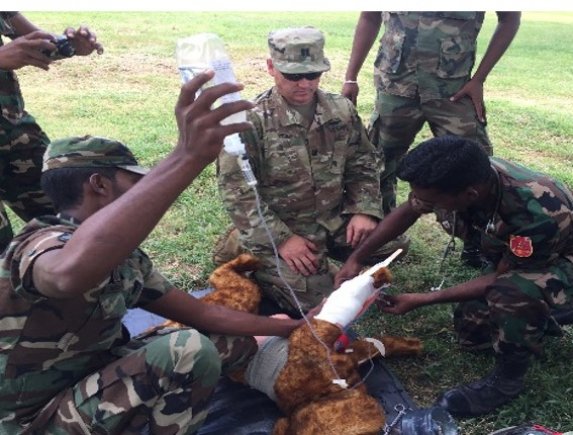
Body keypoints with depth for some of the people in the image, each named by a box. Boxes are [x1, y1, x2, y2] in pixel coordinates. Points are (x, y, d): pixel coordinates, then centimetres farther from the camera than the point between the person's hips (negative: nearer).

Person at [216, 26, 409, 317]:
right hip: (277, 229, -5)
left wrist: (364, 211, -7)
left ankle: (326, 250, 17)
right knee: (317, 301, -17)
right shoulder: (251, 121, -15)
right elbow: (236, 191, -17)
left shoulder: (342, 110, 1)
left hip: (335, 219, 6)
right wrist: (281, 239, -21)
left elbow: (363, 165, 10)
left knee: (391, 242, -7)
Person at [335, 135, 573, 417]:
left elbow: (499, 278, -25)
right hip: (518, 257, 6)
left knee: (510, 293, -35)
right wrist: (356, 259, -9)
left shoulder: (538, 213, -42)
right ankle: (536, 319, 25)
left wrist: (422, 300, -23)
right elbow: (406, 212, -5)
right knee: (470, 330, 2)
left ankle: (508, 380, -10)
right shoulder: (465, 177, -24)